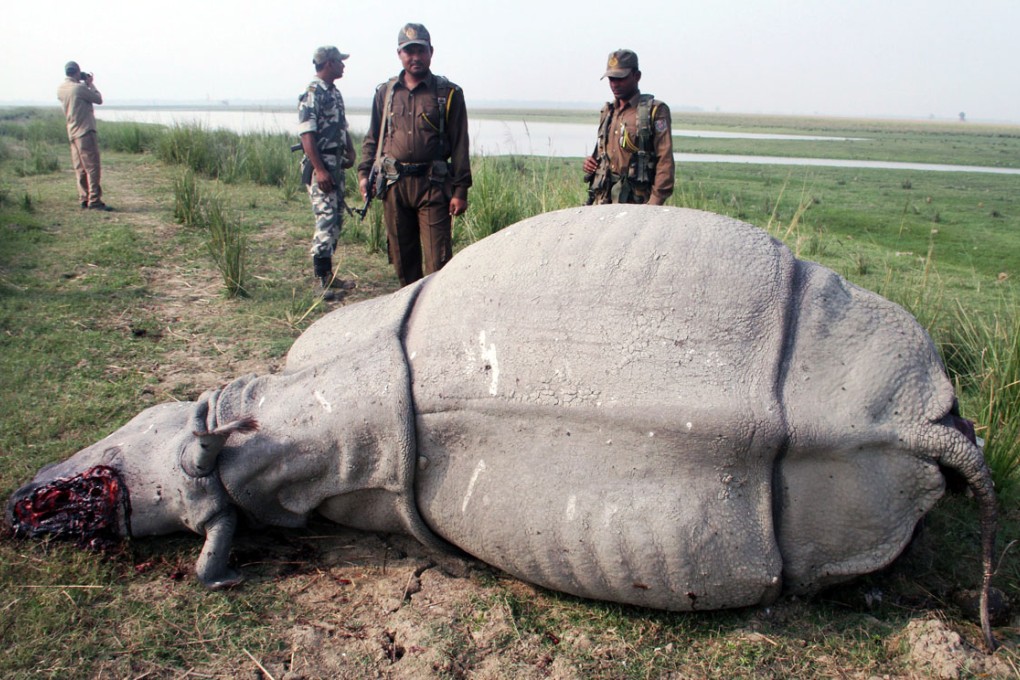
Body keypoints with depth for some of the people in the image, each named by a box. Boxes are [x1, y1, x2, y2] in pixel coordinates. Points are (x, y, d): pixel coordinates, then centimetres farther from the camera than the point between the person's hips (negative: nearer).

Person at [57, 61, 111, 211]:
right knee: (92, 167, -8)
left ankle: (84, 199, 13)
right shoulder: (79, 88, -14)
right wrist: (90, 84, 7)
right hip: (85, 131, -8)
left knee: (80, 168, 11)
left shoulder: (60, 89, 9)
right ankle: (94, 201, -10)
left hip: (72, 133, 8)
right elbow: (99, 99, -4)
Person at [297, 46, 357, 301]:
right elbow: (307, 135, -19)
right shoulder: (312, 95, -13)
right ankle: (321, 279, -5)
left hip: (335, 165, 9)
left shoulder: (334, 93, 15)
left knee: (336, 221, 12)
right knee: (326, 221, -11)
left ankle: (327, 273, 21)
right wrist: (319, 170, -24)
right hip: (320, 166, -9)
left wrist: (350, 152, 10)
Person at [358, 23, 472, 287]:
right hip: (394, 185, 4)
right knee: (402, 256, 11)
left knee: (438, 259, -7)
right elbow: (372, 139, 19)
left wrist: (460, 190, -6)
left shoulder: (448, 94, 2)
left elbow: (459, 145, 0)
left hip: (432, 185, -3)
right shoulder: (385, 92, 13)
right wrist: (364, 173, 7)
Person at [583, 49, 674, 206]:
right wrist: (591, 163, 7)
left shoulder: (655, 111, -3)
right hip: (601, 201, 6)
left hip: (635, 203, -6)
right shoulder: (607, 111, 17)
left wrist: (655, 204, -16)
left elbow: (665, 161, -9)